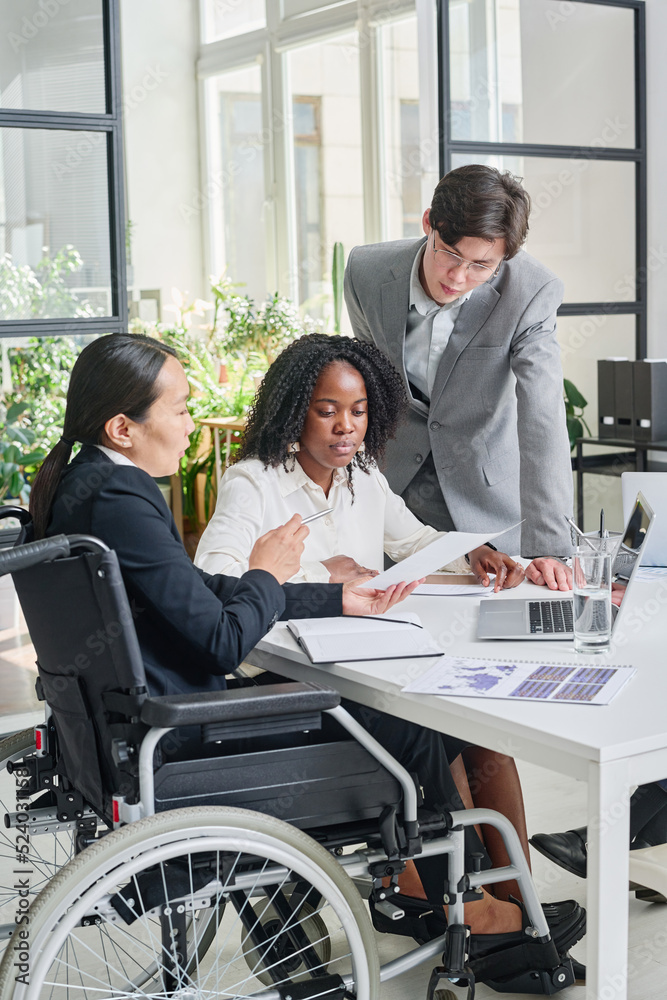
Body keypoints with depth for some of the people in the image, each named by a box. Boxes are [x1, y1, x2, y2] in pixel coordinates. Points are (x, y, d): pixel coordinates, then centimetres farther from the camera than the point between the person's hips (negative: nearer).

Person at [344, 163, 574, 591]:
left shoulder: (533, 293, -25)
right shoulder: (366, 271, -16)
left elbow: (542, 424, -31)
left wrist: (547, 548, -37)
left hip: (486, 491, -2)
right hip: (394, 475, 2)